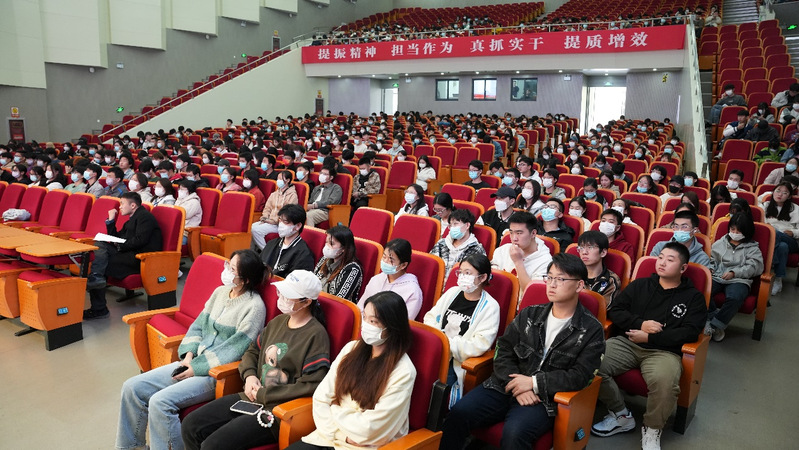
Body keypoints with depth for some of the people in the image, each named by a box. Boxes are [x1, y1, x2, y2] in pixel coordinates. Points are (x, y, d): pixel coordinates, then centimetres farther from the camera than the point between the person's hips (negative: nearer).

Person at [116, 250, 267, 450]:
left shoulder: (254, 306, -14)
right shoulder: (220, 291, 9)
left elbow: (235, 348, -18)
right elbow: (198, 325, 13)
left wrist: (197, 368, -15)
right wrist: (189, 355, -4)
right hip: (194, 363, 8)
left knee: (160, 401, -24)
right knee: (132, 387, 0)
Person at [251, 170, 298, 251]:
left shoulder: (292, 195, -5)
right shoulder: (274, 194, 21)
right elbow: (267, 208, 19)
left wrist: (272, 220, -15)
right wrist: (264, 218, -2)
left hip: (279, 224, -7)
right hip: (269, 222, 7)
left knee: (256, 230, -25)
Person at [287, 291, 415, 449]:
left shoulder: (403, 372, -16)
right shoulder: (352, 349, 2)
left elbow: (369, 429, -16)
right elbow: (321, 397, 0)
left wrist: (334, 410, -4)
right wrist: (342, 434, -11)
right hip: (331, 435, 6)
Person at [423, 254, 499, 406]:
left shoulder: (490, 307, -3)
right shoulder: (452, 292, 14)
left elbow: (479, 346, -12)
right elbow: (431, 316, 17)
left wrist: (449, 342, -13)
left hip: (458, 363, -5)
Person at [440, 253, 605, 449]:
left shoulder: (591, 330, 0)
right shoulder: (529, 314, 11)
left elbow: (580, 376, -8)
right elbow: (504, 353, 7)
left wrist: (534, 382, -14)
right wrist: (516, 386, -11)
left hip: (544, 398, -3)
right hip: (505, 386, 3)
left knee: (514, 433, -33)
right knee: (458, 413, -20)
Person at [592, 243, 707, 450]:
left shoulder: (693, 297, 11)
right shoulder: (639, 285, 17)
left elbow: (690, 332, -3)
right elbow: (614, 311, 11)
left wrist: (649, 338, -10)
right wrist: (640, 324, -7)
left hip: (664, 350, -2)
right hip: (626, 342, 3)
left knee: (664, 381, -37)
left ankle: (652, 429, -5)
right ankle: (621, 415, -1)